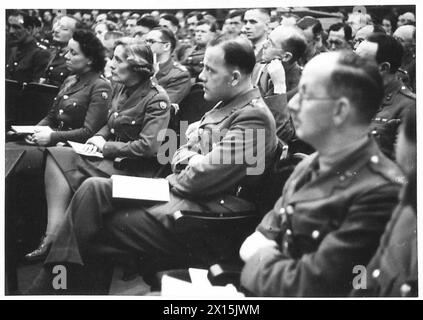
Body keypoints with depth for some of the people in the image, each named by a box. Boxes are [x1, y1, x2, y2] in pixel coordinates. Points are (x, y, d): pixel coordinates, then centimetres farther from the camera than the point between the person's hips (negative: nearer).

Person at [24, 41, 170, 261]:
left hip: (136, 168, -8)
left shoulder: (156, 99, -14)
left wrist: (106, 147, -15)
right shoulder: (120, 89, 12)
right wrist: (100, 137, 1)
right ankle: (53, 236, -23)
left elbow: (148, 146, -22)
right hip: (111, 157, 8)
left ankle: (55, 235, -12)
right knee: (56, 156, -13)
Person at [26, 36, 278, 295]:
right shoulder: (226, 105, 16)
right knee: (93, 189, -4)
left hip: (205, 210, -10)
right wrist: (188, 161, -3)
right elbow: (185, 149, 20)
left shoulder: (254, 118, -16)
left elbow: (205, 178, -22)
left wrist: (172, 182, -5)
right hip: (179, 190, 10)